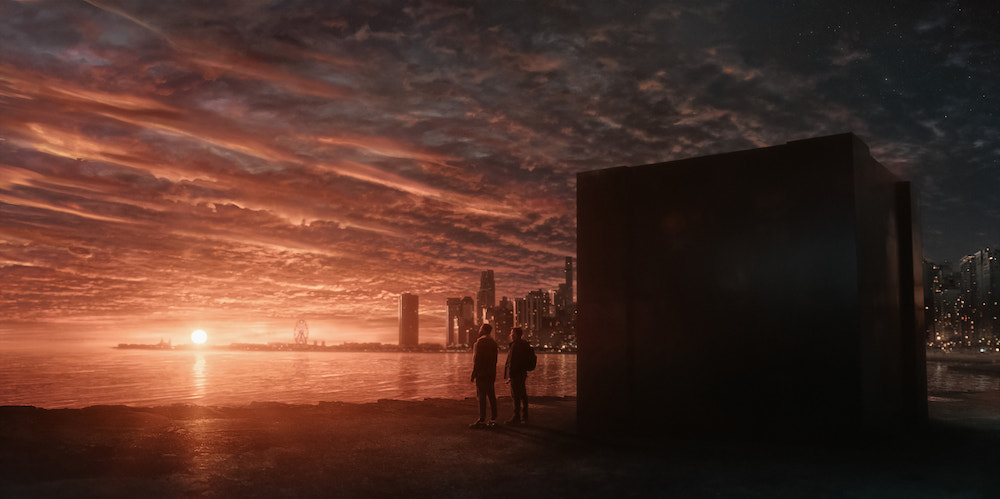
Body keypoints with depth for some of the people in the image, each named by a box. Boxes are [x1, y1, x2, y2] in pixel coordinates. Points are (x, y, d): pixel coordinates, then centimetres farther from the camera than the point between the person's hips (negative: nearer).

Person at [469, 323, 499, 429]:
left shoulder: (480, 342, -11)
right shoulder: (493, 342, 14)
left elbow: (477, 359, -14)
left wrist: (473, 374, -11)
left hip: (481, 374, -8)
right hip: (491, 374, 8)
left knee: (482, 397, -7)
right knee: (491, 396, 9)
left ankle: (482, 421, -7)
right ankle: (493, 420, 12)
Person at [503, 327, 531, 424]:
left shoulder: (515, 345, -16)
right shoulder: (525, 344, 13)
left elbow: (512, 362, -19)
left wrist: (510, 375, -17)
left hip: (516, 373, -10)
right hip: (523, 372, 10)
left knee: (516, 395, -6)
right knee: (522, 394, 14)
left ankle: (516, 417, -3)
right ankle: (524, 416, 22)